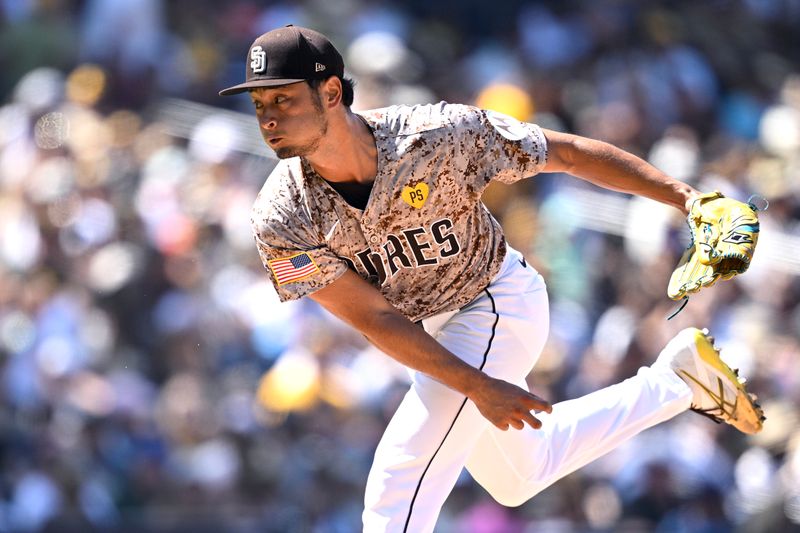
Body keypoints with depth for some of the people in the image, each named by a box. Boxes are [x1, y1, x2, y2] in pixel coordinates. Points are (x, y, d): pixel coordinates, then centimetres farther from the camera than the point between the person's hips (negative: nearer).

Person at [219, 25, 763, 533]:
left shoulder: (437, 135, -31)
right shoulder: (284, 219, -24)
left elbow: (568, 152, -21)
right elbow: (373, 316, -22)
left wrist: (688, 199, -23)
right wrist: (477, 387, -28)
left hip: (497, 303, -5)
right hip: (427, 333, 5)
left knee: (397, 488, -17)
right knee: (519, 477, 25)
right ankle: (676, 383, 37)